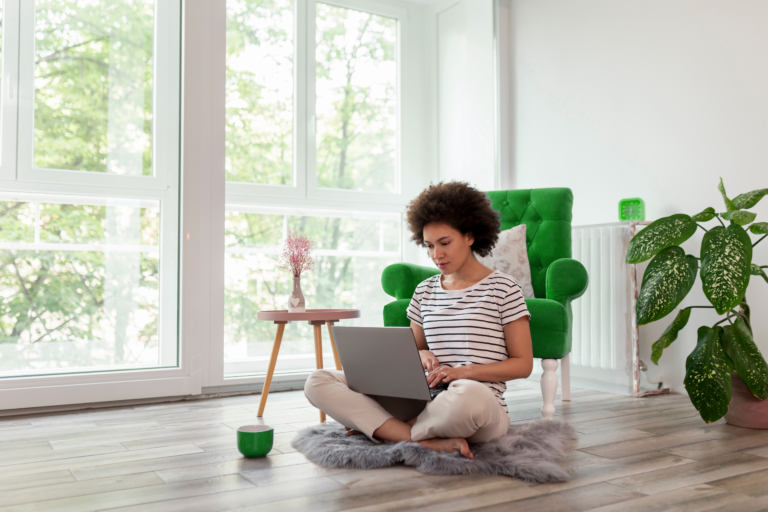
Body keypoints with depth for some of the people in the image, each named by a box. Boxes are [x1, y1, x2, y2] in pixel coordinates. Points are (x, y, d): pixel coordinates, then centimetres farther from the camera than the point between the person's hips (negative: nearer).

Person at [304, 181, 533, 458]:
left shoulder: (503, 289, 1)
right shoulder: (425, 291, 15)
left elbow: (523, 364, 0)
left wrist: (463, 372, -14)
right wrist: (420, 355, -3)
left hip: (481, 408, -5)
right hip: (425, 401, 5)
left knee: (468, 395, -45)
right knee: (318, 382, -10)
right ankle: (431, 442, -24)